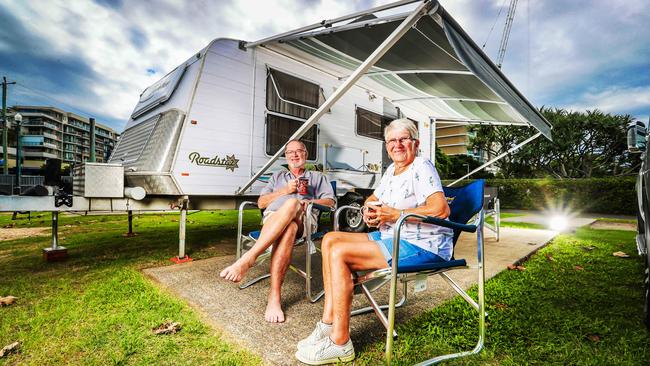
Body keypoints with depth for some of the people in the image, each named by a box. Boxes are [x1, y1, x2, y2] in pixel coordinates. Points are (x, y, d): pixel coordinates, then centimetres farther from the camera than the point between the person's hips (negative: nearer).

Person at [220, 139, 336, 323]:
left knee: (292, 204, -40)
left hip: (304, 219, -1)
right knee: (288, 229, -39)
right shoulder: (277, 176, 34)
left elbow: (330, 202, 14)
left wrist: (308, 202, -7)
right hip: (273, 217, 1)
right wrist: (285, 190, 5)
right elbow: (261, 203, 21)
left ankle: (248, 258, -44)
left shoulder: (317, 177, 30)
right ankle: (274, 297, -44)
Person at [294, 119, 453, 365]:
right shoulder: (391, 170, 16)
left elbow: (441, 209, -24)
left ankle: (340, 343, -11)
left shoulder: (422, 167, -11)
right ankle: (328, 323, 1)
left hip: (422, 245, -9)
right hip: (392, 238, 10)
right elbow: (372, 199, 27)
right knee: (330, 240, 0)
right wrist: (368, 211, 3)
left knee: (339, 252, -22)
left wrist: (396, 214, -20)